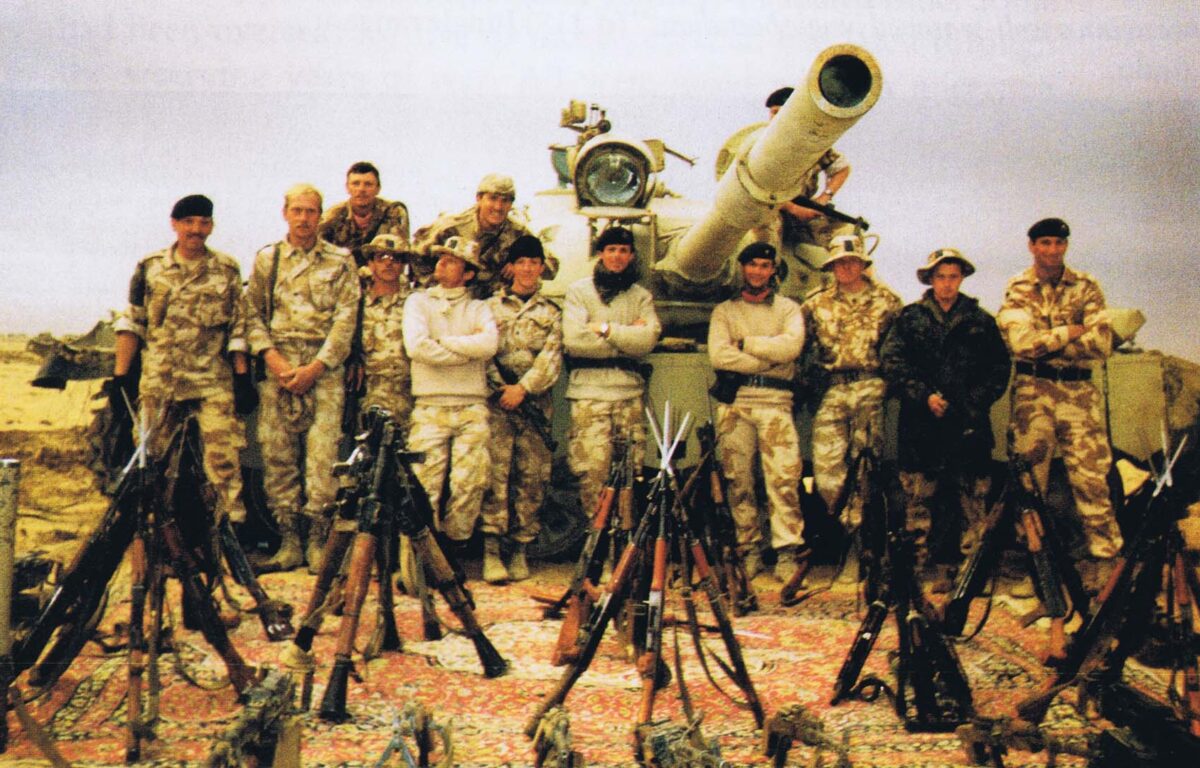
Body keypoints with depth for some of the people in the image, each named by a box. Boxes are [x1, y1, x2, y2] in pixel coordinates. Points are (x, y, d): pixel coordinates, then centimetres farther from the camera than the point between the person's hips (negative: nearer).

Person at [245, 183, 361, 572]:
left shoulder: (341, 260, 7)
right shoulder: (266, 259, 13)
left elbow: (346, 318, 0)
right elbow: (253, 313, 10)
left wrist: (315, 367, -8)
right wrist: (271, 357, -6)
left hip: (324, 366, -2)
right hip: (278, 366, 2)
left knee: (322, 451, -9)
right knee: (276, 453, 0)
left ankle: (319, 541, -2)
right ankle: (288, 542, 7)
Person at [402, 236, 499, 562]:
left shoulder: (478, 308, 15)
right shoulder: (418, 302, 12)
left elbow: (489, 343, -8)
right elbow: (416, 346, -7)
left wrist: (442, 342, -5)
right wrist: (467, 349, -3)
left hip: (473, 408, 1)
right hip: (430, 407, -1)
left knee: (470, 484, -3)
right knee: (424, 487, -5)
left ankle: (455, 543, 13)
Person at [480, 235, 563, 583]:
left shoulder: (551, 312, 15)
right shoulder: (491, 305, 13)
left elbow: (551, 358, 2)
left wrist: (523, 388, -10)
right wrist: (501, 386, -10)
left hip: (534, 401, 2)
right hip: (497, 400, -2)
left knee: (532, 477, 1)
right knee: (496, 472, -11)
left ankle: (520, 549, 9)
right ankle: (491, 551, -12)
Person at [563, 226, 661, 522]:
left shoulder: (641, 297, 15)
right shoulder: (579, 291, 8)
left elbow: (647, 340, -3)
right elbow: (574, 339, -8)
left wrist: (606, 329, -7)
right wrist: (627, 337, -3)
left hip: (630, 391, 2)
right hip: (589, 390, -2)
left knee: (632, 469, 0)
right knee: (592, 470, -7)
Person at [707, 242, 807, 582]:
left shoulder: (788, 308, 14)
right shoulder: (724, 311, 14)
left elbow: (791, 346, -7)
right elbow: (718, 356, -4)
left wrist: (745, 343, -5)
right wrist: (769, 359, -6)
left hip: (775, 401, -1)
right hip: (734, 402, 1)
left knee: (784, 477, -11)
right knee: (738, 480, 1)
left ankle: (787, 551, -9)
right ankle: (749, 550, 9)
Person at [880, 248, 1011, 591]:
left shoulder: (981, 320, 13)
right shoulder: (909, 318, 9)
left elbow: (1000, 367, 11)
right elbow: (891, 361, -1)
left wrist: (976, 400, -4)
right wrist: (924, 396, -10)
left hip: (969, 422, 1)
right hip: (921, 422, -1)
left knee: (974, 498, 1)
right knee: (918, 498, 0)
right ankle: (921, 564, 7)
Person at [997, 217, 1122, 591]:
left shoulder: (1086, 287, 5)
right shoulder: (1017, 290, 3)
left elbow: (1100, 344, -7)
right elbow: (1021, 342, -13)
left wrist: (1044, 344, -10)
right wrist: (1070, 331, -8)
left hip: (1079, 391, 0)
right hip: (1032, 392, 0)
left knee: (1091, 477, -3)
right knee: (1027, 479, 3)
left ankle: (1105, 559, 4)